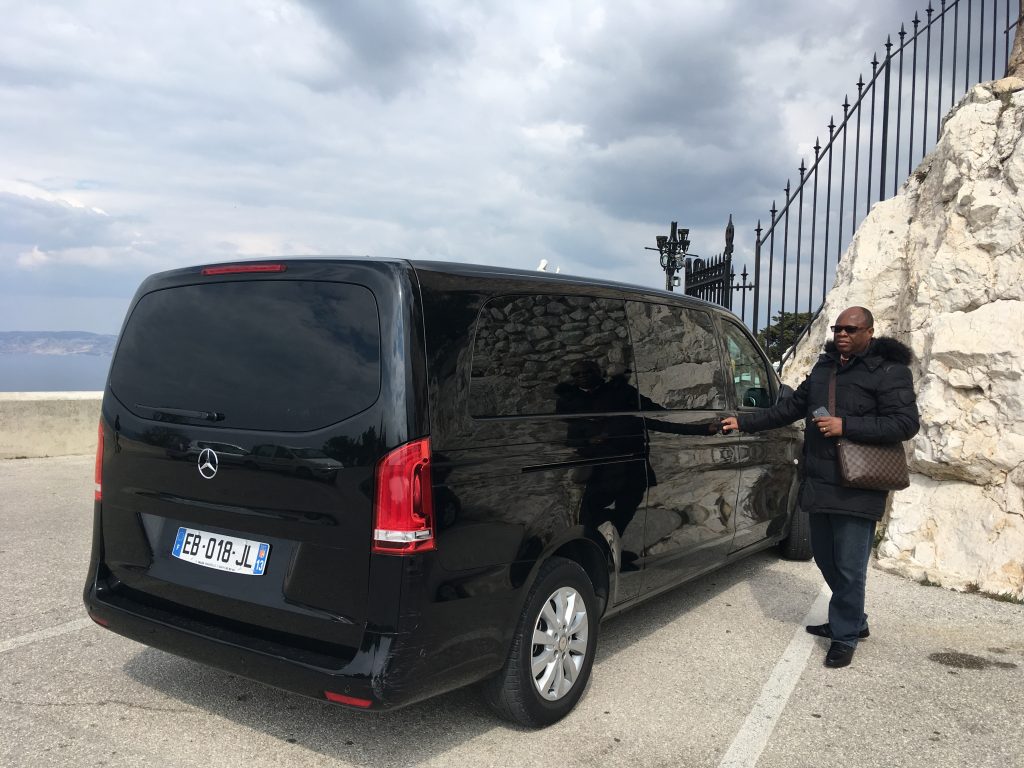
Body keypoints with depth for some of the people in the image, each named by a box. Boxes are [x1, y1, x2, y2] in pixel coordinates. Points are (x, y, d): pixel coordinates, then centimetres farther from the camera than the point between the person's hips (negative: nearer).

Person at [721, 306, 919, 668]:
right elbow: (791, 407, 20)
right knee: (826, 558, 15)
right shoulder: (825, 366, 14)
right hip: (819, 483, 7)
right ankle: (852, 621, 33)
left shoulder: (889, 371, -6)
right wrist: (743, 422, 15)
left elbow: (906, 423, -14)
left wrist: (845, 426, -21)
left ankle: (845, 636, 13)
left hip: (857, 489, -7)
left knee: (849, 567, -3)